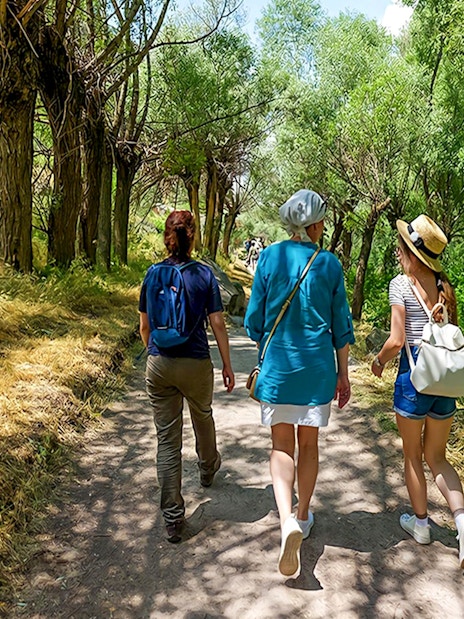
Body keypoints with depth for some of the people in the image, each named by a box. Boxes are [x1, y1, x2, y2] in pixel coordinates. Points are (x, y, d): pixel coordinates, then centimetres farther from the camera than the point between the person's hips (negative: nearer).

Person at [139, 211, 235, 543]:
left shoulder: (153, 274, -1)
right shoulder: (204, 274, -8)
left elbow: (145, 325, 6)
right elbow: (218, 324, -8)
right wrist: (227, 366, 1)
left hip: (159, 365, 1)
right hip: (196, 365, -1)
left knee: (167, 440, 6)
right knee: (203, 418, 28)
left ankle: (173, 518, 11)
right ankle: (208, 469, 55)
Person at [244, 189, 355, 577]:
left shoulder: (270, 257, -3)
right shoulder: (329, 264, -3)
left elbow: (254, 319, 0)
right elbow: (341, 326, 1)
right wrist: (343, 374, 11)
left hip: (278, 365, 0)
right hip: (317, 367, 1)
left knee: (282, 445, 8)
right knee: (309, 444, 15)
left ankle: (288, 520, -11)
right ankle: (303, 518, 31)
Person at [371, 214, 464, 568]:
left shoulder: (401, 284, -11)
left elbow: (396, 341, -15)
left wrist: (379, 361, 3)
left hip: (413, 374, -5)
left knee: (413, 456, 14)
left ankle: (421, 523, 28)